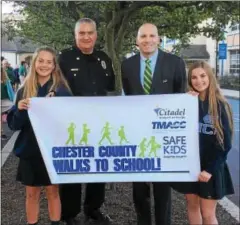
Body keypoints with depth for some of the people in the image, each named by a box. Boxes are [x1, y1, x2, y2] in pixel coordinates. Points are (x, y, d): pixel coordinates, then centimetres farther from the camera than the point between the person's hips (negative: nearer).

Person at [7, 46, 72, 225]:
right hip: (29, 150, 2)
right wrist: (20, 109, -19)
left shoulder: (62, 90, -5)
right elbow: (14, 124, 0)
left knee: (53, 191, 10)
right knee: (32, 193, 13)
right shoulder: (24, 90, 1)